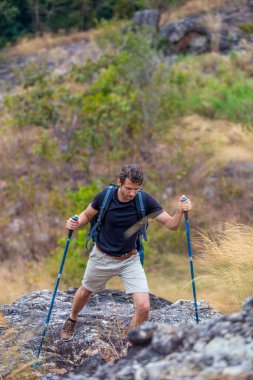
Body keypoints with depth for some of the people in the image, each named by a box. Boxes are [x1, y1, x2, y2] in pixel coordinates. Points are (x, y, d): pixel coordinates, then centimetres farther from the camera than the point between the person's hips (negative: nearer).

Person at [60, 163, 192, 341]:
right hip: (102, 258, 1)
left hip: (130, 260, 0)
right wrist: (76, 223, -23)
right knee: (85, 293, 24)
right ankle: (72, 320, 58)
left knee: (143, 307, -15)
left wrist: (180, 211, -41)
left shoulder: (145, 200, -20)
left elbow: (171, 224, -21)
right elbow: (87, 215, -1)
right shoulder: (105, 197, -20)